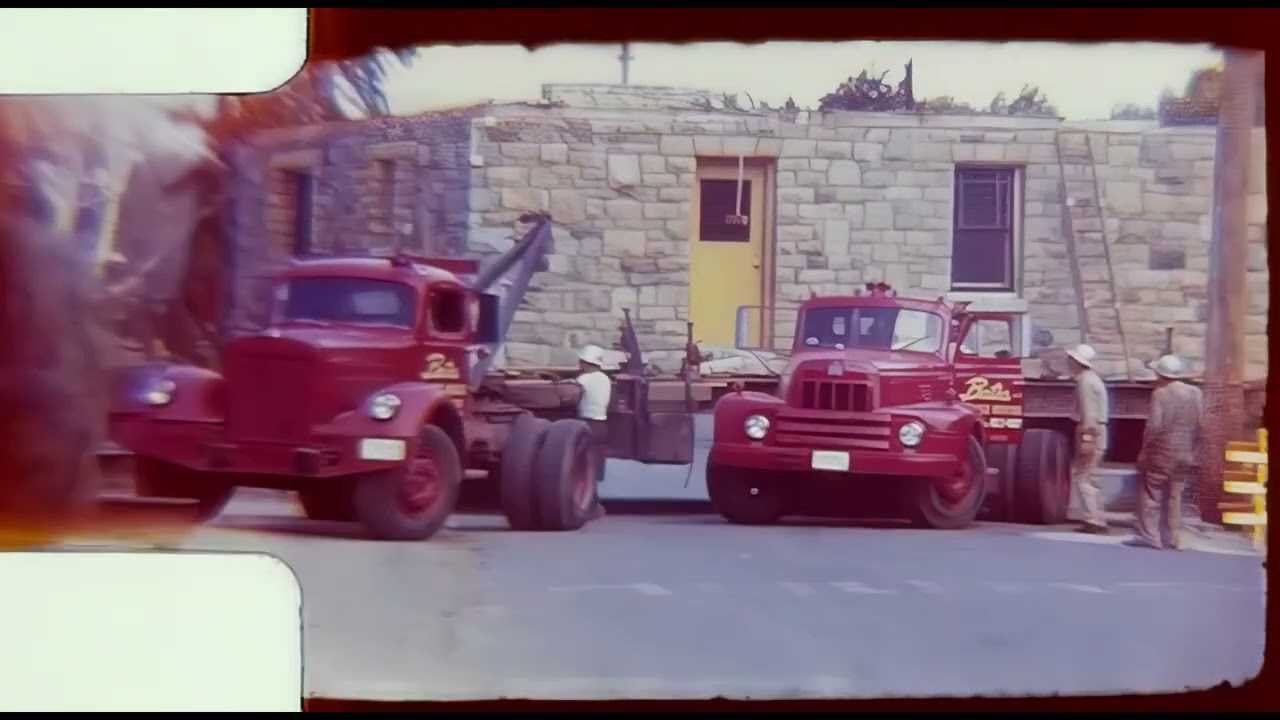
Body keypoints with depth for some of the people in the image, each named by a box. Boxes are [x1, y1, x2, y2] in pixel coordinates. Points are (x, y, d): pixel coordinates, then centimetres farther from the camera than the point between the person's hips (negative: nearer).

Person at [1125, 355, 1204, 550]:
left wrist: (1144, 451, -7)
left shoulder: (1160, 393, -13)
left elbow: (1154, 426, -17)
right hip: (1185, 455, 6)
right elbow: (1199, 427, 7)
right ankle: (1171, 538, 11)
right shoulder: (1196, 393, 6)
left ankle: (1148, 536, -4)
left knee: (1151, 495, 0)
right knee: (1174, 497, 11)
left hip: (1161, 453, -6)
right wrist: (1191, 449, 16)